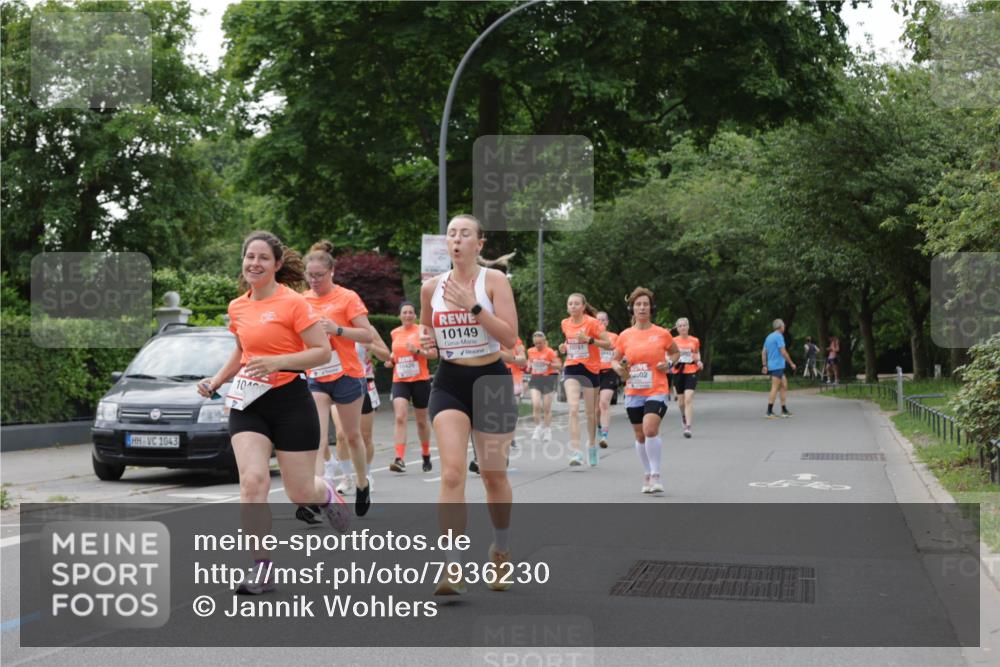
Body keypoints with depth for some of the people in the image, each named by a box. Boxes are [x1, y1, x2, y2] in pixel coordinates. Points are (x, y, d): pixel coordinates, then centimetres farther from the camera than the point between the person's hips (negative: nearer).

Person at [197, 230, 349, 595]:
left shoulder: (293, 302, -11)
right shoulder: (237, 307, 8)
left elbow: (323, 351, -13)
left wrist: (276, 362, -23)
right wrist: (217, 380, 13)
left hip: (290, 401, -4)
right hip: (248, 404, 4)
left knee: (300, 492, 4)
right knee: (252, 481, -15)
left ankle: (327, 494, 43)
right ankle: (262, 569, -10)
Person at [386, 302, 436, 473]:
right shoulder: (395, 333, 9)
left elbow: (434, 354, -6)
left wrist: (417, 351, -20)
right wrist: (391, 360, 6)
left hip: (420, 380, -2)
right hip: (399, 381, 2)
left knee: (422, 420, 11)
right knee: (400, 417, -17)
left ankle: (426, 456, 31)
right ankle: (400, 459, -24)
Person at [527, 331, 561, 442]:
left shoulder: (550, 352, -8)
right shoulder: (531, 351, 5)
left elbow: (559, 366, -10)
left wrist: (548, 363, -25)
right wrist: (529, 366, 4)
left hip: (548, 379, -3)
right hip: (536, 379, 3)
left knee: (547, 407, 1)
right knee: (536, 405, -13)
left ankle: (547, 431, 13)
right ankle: (538, 428, 2)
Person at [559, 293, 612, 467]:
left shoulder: (592, 322, -9)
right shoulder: (565, 324, 6)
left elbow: (608, 344, -12)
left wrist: (589, 339, -24)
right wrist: (565, 348, 4)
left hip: (590, 369, -2)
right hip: (571, 369, 2)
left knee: (591, 412, 9)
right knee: (573, 409, -16)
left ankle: (592, 444, 35)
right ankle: (575, 452, -21)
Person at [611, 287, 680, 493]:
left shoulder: (662, 334, -1)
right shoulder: (625, 336, 3)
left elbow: (675, 352, 16)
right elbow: (614, 360, 13)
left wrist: (669, 363, -5)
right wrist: (619, 369, -9)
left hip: (657, 391, -3)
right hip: (633, 392, 3)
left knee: (650, 430, -22)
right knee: (640, 436, 10)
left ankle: (655, 476, -13)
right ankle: (647, 476, 25)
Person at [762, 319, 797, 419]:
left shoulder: (769, 337, 16)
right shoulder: (779, 336, -11)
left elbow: (763, 352, 17)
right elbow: (783, 352, -16)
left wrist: (765, 366, 18)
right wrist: (791, 363, -8)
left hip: (771, 365, 9)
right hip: (777, 366, -9)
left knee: (784, 386, 13)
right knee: (775, 388, -8)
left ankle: (784, 410, 14)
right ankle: (769, 412, -10)